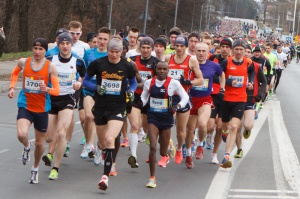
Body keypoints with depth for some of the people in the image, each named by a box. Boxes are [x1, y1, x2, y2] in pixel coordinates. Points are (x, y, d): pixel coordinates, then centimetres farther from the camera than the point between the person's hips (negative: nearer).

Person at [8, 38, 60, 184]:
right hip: (25, 106, 0)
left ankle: (35, 169, 37)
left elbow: (57, 90, -10)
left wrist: (48, 89, -31)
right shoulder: (23, 62, -4)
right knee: (21, 134, -27)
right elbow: (15, 73, 20)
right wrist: (12, 87, 6)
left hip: (42, 108, 0)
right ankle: (27, 147, 11)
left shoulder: (50, 67, -9)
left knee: (40, 143, 11)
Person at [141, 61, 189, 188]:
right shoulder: (149, 82, 3)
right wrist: (141, 102, -9)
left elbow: (185, 97, 0)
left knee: (163, 151, 11)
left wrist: (177, 106, -17)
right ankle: (152, 178, -11)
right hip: (153, 117, 0)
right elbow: (144, 97, 13)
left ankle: (165, 156, 52)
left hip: (166, 118, 0)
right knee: (152, 147, -16)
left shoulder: (173, 83, -5)